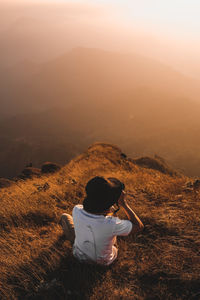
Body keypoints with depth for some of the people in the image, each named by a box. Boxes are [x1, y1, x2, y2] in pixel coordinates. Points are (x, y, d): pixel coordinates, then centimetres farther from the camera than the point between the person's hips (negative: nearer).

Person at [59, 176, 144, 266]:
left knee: (65, 216, 21)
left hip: (80, 255, 1)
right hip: (104, 261, -1)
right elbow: (139, 226, -24)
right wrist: (124, 204, -26)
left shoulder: (76, 211, -33)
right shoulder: (111, 225, -42)